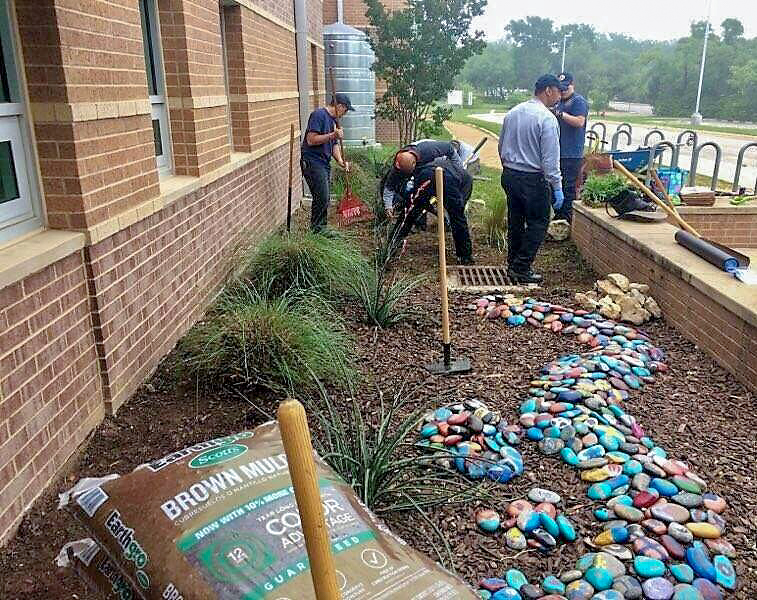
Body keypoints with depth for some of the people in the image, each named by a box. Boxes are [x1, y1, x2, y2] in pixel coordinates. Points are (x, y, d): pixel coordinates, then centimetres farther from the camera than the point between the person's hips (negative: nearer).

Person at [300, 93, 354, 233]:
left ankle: (322, 229, 22)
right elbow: (311, 140, -21)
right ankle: (316, 230, 1)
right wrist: (333, 135, -23)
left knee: (324, 198, 12)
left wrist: (340, 161, 2)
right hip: (312, 162, -9)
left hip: (324, 163, 9)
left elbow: (334, 144, 19)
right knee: (322, 197, -10)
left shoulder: (333, 120, 15)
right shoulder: (318, 115, -14)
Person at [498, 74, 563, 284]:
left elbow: (501, 146, 15)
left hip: (509, 175, 8)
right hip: (533, 179, -7)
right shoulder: (547, 118, -16)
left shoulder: (512, 113, 7)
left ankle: (513, 265, 24)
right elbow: (550, 158, -17)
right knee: (538, 224, 4)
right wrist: (557, 187, -13)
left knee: (515, 221, 16)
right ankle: (521, 269, 2)